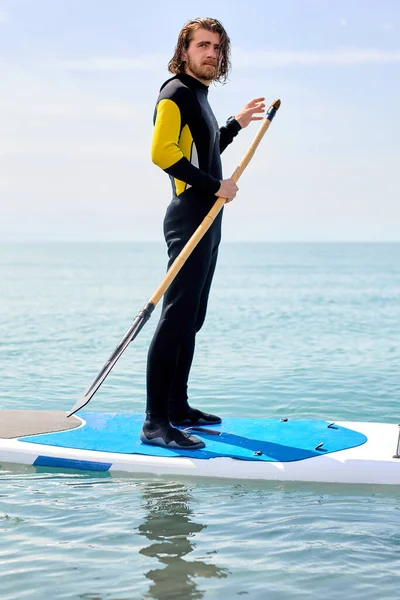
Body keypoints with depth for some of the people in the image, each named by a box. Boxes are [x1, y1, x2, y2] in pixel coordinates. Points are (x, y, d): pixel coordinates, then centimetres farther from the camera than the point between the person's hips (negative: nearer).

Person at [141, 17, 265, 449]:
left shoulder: (198, 96, 22)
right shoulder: (176, 92, -7)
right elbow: (162, 152, -21)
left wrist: (236, 124, 31)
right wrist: (215, 186, -18)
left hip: (207, 219, 10)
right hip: (190, 216, -10)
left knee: (191, 319, 11)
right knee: (177, 316, -15)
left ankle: (177, 407, 19)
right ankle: (155, 423, -18)